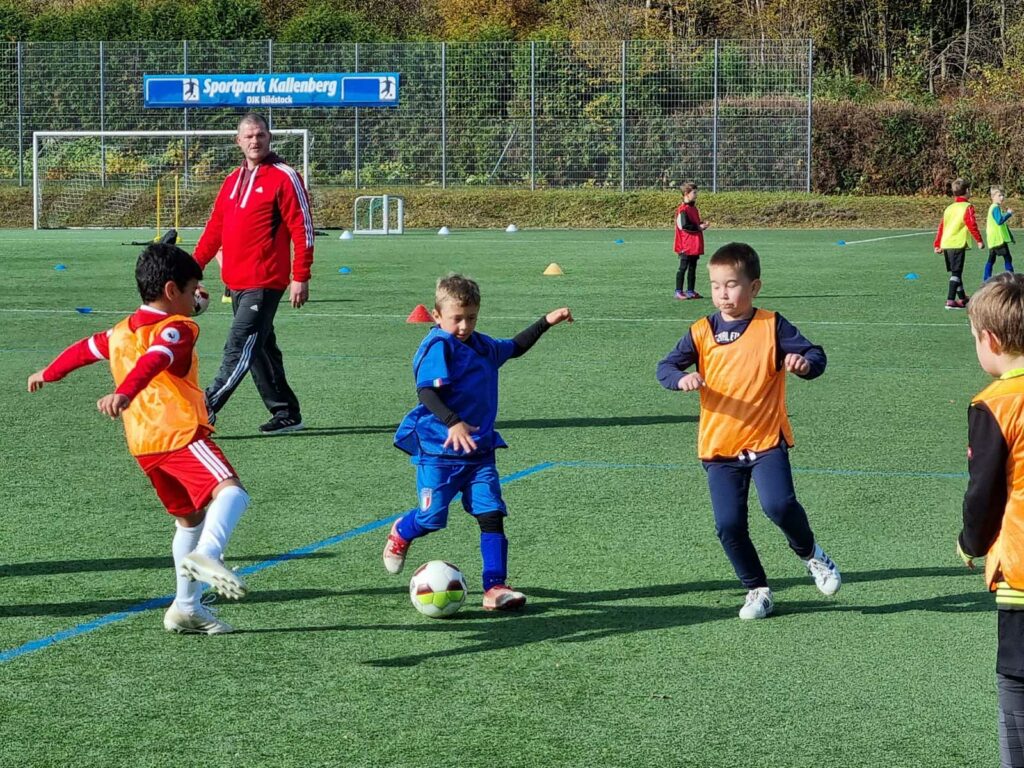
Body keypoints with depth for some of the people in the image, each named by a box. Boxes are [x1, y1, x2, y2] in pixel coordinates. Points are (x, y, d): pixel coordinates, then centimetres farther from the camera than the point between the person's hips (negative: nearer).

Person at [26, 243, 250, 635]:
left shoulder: (119, 333, 20)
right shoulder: (176, 330, -5)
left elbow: (83, 348, 37)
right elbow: (152, 362, -25)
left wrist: (47, 374, 55)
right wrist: (124, 394, -42)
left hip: (143, 444, 8)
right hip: (181, 433, -8)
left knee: (189, 517, 20)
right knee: (230, 491, -24)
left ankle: (187, 606, 20)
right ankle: (206, 554, -51)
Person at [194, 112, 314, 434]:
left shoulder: (284, 177, -6)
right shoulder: (233, 180, 16)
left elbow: (302, 229, -9)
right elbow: (215, 227, 21)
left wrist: (300, 277, -14)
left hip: (265, 283, -8)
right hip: (237, 283, 8)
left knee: (239, 346, -12)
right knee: (261, 348, 12)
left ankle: (205, 410, -13)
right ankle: (286, 413, 21)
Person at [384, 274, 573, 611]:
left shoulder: (482, 346, 12)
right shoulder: (438, 347, -14)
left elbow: (515, 347, 33)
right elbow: (426, 391, -26)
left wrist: (547, 321, 28)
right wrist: (453, 423, -40)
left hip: (479, 449, 6)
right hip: (438, 449, -6)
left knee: (492, 514, -5)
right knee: (432, 518, 3)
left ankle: (495, 588, -3)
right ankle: (401, 533, 39)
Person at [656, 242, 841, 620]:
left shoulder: (772, 326, -3)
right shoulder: (702, 332, 3)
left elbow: (815, 355, -5)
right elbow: (666, 366, 0)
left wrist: (805, 362, -29)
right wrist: (681, 378, -23)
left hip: (766, 439, -3)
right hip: (718, 445, 3)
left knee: (779, 504, -23)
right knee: (729, 525, -1)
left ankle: (810, 554, 8)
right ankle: (757, 590, 20)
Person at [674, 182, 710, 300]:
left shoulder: (693, 208, 15)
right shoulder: (683, 209, -14)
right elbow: (684, 225, -20)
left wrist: (702, 224, 4)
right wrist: (699, 227, -15)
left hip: (694, 245, 9)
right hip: (686, 245, -9)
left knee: (692, 268, 11)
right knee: (683, 268, -4)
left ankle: (690, 291, 17)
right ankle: (678, 292, -1)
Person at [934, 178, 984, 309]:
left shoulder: (949, 208, 15)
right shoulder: (967, 207, -5)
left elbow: (941, 227, 16)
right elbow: (971, 224, -15)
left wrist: (938, 244, 20)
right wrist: (979, 240, -10)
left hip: (946, 244, 7)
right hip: (957, 244, -7)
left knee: (955, 272, 19)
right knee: (956, 272, -7)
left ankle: (962, 298, 32)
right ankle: (950, 301, -15)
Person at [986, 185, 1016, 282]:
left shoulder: (993, 207, 16)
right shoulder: (996, 208, -15)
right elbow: (999, 221, -25)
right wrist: (1009, 214, -16)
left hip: (993, 240, 10)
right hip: (998, 238, -10)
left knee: (991, 259, 13)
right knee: (1007, 258, -8)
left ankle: (986, 279, 14)